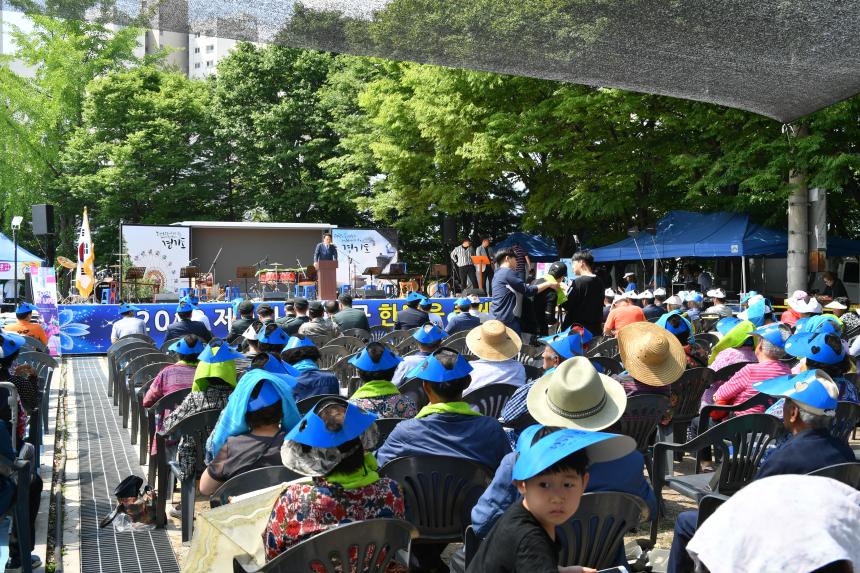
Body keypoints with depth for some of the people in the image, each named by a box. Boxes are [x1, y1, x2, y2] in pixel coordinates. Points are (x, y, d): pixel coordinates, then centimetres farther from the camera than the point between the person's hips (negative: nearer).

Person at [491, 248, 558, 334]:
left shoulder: (498, 274, 18)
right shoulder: (508, 272, -12)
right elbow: (528, 290, -13)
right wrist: (549, 284, -5)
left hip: (498, 318, 10)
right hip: (507, 320, -10)